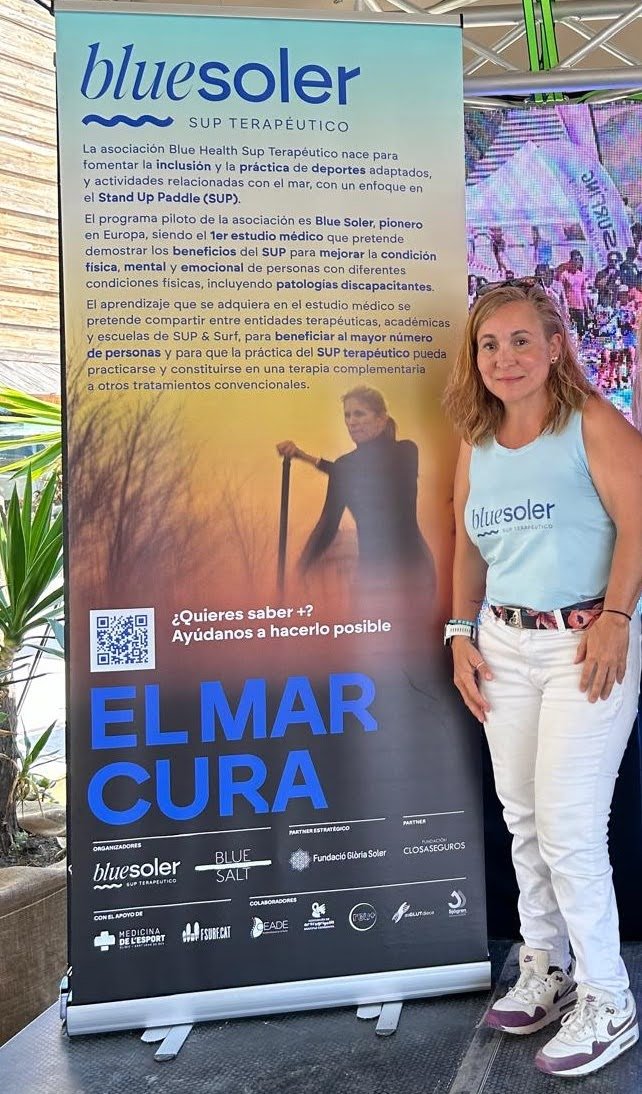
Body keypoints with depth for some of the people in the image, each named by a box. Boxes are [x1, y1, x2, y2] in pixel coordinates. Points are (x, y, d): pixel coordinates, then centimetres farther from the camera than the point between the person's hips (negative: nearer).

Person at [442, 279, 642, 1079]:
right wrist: (462, 634, 9)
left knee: (569, 829, -3)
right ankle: (544, 966, 33)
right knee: (522, 817, 14)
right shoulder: (476, 442, 12)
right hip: (504, 645, 6)